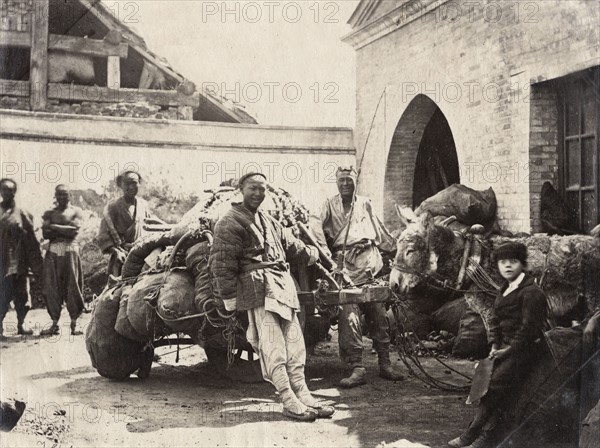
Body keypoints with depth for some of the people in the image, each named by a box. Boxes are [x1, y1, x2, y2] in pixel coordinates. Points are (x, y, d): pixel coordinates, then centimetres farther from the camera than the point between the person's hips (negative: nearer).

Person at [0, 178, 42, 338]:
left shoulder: (22, 214, 7)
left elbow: (31, 239, 6)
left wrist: (36, 265, 3)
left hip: (18, 260, 1)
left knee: (21, 293, 5)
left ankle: (21, 324, 16)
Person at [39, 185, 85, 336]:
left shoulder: (76, 211, 7)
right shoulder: (49, 213, 13)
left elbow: (74, 231, -8)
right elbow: (45, 233, -1)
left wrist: (55, 227, -3)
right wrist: (65, 230, -9)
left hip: (70, 251, -2)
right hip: (53, 252, 2)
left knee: (72, 286, -4)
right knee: (52, 287, -1)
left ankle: (74, 323, 1)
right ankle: (54, 323, 4)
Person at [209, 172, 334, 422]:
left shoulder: (269, 222, 24)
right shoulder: (230, 223, -3)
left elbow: (290, 245, 37)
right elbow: (221, 263, -9)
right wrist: (229, 298, -12)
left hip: (284, 287, 9)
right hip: (259, 289, -9)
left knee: (294, 345, 9)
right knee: (274, 349, -11)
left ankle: (302, 395, 16)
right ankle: (290, 403, -10)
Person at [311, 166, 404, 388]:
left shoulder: (365, 203, 22)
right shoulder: (330, 204, 14)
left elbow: (380, 230, 29)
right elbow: (315, 224, -2)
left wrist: (397, 248, 30)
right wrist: (325, 251, -14)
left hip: (369, 261, 2)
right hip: (344, 262, -2)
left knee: (378, 312, 1)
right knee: (348, 313, -12)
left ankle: (385, 364, 8)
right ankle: (357, 367, -11)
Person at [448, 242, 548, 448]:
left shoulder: (532, 292, -11)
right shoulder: (504, 290, 15)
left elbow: (528, 326, -15)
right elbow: (495, 319, 16)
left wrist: (510, 349, -13)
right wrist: (495, 345, 3)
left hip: (525, 348, -8)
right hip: (506, 347, 8)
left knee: (497, 383, -18)